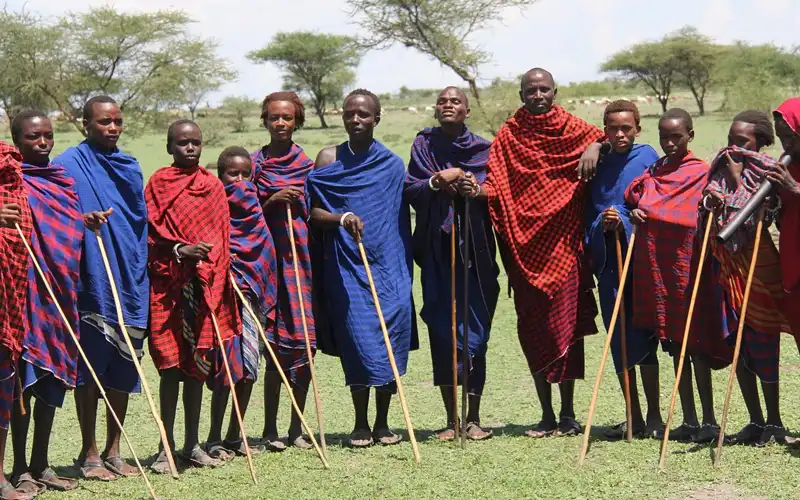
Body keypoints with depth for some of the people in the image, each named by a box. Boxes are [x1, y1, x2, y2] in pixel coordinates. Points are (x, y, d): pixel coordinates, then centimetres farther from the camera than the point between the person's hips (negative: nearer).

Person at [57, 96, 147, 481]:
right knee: (90, 367, 0)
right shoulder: (68, 165, -4)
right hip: (91, 285, -5)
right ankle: (89, 454, 11)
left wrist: (142, 277, 14)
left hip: (130, 283, 6)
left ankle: (113, 451, 20)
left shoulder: (130, 167, 14)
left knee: (123, 369, 9)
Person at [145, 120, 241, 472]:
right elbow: (150, 232, -6)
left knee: (198, 363, 8)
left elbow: (221, 235, 11)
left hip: (205, 285, 4)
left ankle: (192, 444, 16)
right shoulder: (158, 183, 0)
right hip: (168, 284, -3)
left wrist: (216, 277, 1)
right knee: (171, 365, -2)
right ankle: (167, 446, 6)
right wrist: (180, 250, -20)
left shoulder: (213, 185, 10)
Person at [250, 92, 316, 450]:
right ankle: (270, 429, 2)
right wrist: (272, 201, -13)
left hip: (304, 257, 3)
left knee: (305, 343, 2)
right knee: (277, 344, -6)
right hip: (270, 256, -3)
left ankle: (296, 427, 13)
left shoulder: (307, 164, 11)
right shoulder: (255, 163, 4)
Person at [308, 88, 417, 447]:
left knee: (391, 338, -2)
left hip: (387, 263, 1)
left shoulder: (392, 165, 7)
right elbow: (313, 213, -1)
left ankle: (382, 423, 13)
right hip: (345, 265, -1)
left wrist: (404, 268, 9)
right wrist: (341, 218, -20)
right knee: (358, 340, -7)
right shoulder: (328, 160, 3)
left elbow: (401, 220, 13)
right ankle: (361, 424, 7)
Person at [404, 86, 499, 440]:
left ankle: (474, 417, 6)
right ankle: (451, 419, 7)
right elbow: (410, 190, 2)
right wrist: (437, 181, -15)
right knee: (441, 330, -1)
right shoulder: (423, 145, 9)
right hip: (437, 249, 1)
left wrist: (476, 190, -19)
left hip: (474, 248, 0)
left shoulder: (483, 149, 6)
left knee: (475, 329, -2)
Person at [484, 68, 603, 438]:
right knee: (532, 327, 4)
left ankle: (567, 413, 5)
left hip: (564, 244, -1)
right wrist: (476, 188, -21)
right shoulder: (508, 136, 8)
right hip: (525, 245, 2)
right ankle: (546, 415, 12)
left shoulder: (573, 129, 6)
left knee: (565, 324, -3)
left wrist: (595, 148, -21)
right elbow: (495, 186, 0)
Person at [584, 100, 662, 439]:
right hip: (608, 260, 5)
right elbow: (590, 213, 12)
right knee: (618, 341, 7)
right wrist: (600, 226, -8)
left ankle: (654, 417, 4)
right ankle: (634, 418, 15)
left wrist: (624, 221, -17)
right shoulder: (601, 166, 12)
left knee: (642, 337, -6)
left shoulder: (647, 158, -2)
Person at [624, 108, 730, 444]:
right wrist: (634, 213, -2)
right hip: (655, 268, 6)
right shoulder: (653, 171, 14)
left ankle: (709, 421, 3)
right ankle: (689, 421, 16)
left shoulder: (700, 172, -4)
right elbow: (635, 201, 17)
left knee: (694, 345, -4)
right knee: (675, 346, 10)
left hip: (686, 266, -6)